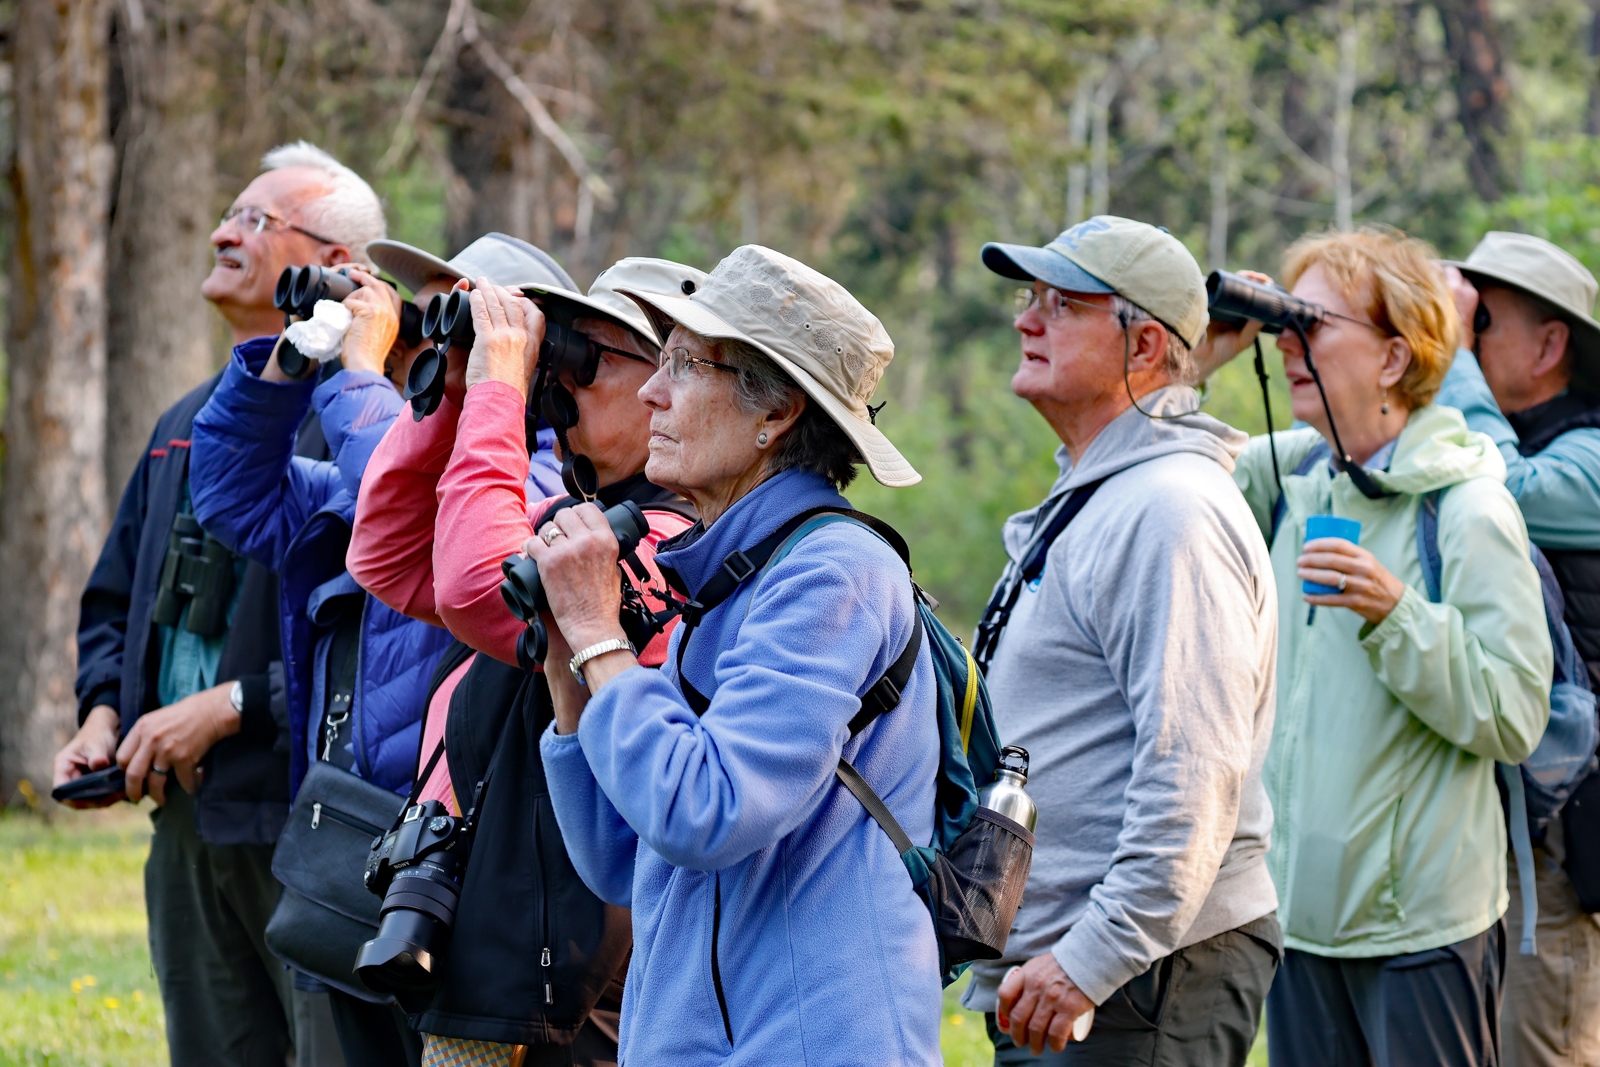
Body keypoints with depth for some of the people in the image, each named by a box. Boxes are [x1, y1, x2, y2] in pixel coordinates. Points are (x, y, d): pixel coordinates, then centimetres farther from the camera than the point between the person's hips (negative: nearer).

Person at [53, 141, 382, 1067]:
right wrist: (104, 713, 9)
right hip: (187, 826, 9)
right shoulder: (187, 426, 20)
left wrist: (229, 709, -17)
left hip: (313, 824, -8)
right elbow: (116, 600, 29)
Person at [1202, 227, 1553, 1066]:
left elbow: (1515, 717, -14)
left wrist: (1396, 615, -26)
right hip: (1299, 903, 6)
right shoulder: (1291, 472, 6)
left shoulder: (1467, 509, -12)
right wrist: (1193, 367, 2)